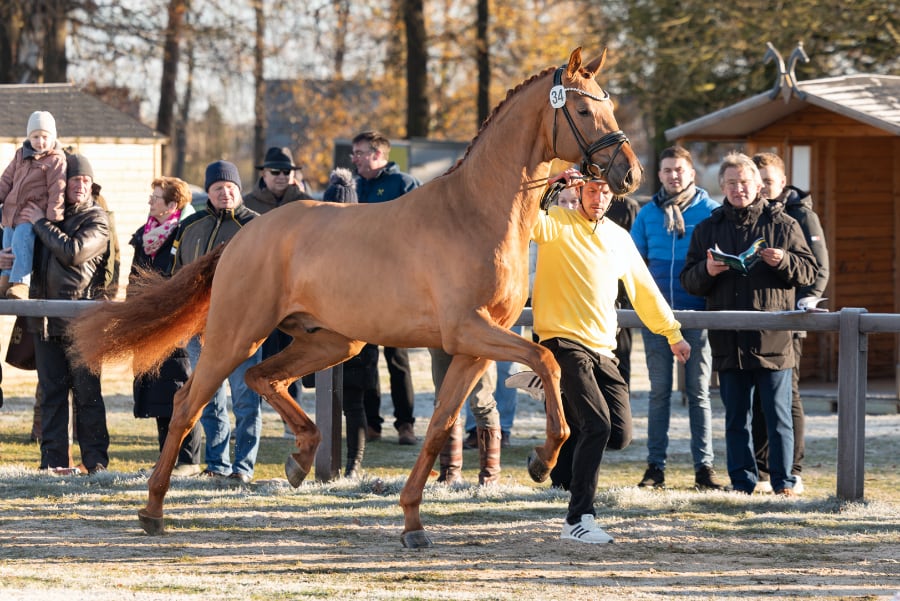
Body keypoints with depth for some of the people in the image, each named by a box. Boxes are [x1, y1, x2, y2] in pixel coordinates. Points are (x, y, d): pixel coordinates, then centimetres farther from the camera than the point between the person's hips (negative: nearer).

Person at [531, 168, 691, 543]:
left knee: (620, 435, -1)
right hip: (564, 340, -6)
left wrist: (672, 332, 27)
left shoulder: (619, 238, 16)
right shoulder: (557, 224, -1)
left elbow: (644, 288, 25)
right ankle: (578, 520, -13)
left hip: (602, 349, 6)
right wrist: (549, 185, -26)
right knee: (597, 424, -18)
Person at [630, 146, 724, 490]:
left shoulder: (709, 211, 1)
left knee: (698, 391, 2)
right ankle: (655, 466, 8)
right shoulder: (648, 214, 9)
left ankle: (704, 466, 4)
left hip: (696, 311, -2)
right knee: (659, 391, 6)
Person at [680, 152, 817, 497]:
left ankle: (783, 482, 6)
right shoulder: (707, 229, 13)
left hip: (772, 338, -3)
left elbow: (808, 272, 4)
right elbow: (688, 281, 11)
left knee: (778, 416, -1)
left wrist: (783, 261, -15)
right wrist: (707, 271, -11)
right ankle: (742, 481, 13)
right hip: (729, 341, 3)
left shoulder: (782, 225, 5)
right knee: (736, 418, 7)